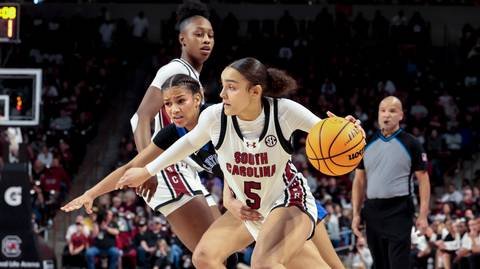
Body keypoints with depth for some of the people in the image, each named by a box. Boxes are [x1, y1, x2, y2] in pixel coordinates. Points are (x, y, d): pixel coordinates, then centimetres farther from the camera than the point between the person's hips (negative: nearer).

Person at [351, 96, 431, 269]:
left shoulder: (410, 144, -1)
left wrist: (423, 215, -9)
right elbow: (359, 181, 14)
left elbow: (423, 180, -1)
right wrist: (356, 213, 7)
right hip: (372, 211, 5)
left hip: (399, 211, -4)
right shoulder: (367, 144, 10)